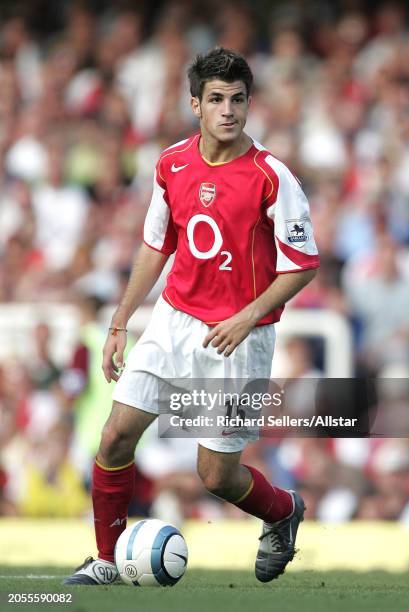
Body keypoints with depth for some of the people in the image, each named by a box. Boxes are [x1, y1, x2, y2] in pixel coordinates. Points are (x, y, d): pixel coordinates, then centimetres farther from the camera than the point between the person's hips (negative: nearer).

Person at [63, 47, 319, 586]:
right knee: (117, 435, -6)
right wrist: (120, 324, 13)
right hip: (174, 320, 4)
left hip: (238, 337, -4)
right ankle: (107, 561, 10)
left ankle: (284, 512, 33)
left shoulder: (270, 177, -15)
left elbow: (303, 263, -10)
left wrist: (248, 318, -21)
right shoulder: (172, 164, 0)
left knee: (216, 475, 0)